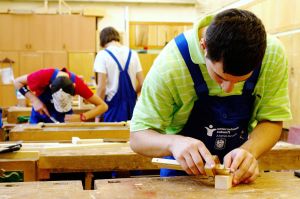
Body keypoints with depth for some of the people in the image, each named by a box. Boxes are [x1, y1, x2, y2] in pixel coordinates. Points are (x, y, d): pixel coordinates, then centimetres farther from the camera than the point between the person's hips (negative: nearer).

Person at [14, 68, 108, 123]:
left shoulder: (77, 83, -31)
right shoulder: (45, 76, -34)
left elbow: (103, 106, -26)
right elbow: (17, 82, -16)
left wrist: (81, 117, -38)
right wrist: (35, 101, -29)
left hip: (64, 118, 0)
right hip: (40, 116, 0)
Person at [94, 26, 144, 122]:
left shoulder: (103, 55, -7)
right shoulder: (132, 54, 5)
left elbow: (101, 87, -12)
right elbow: (141, 84, 4)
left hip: (113, 106, -4)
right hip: (131, 106, 4)